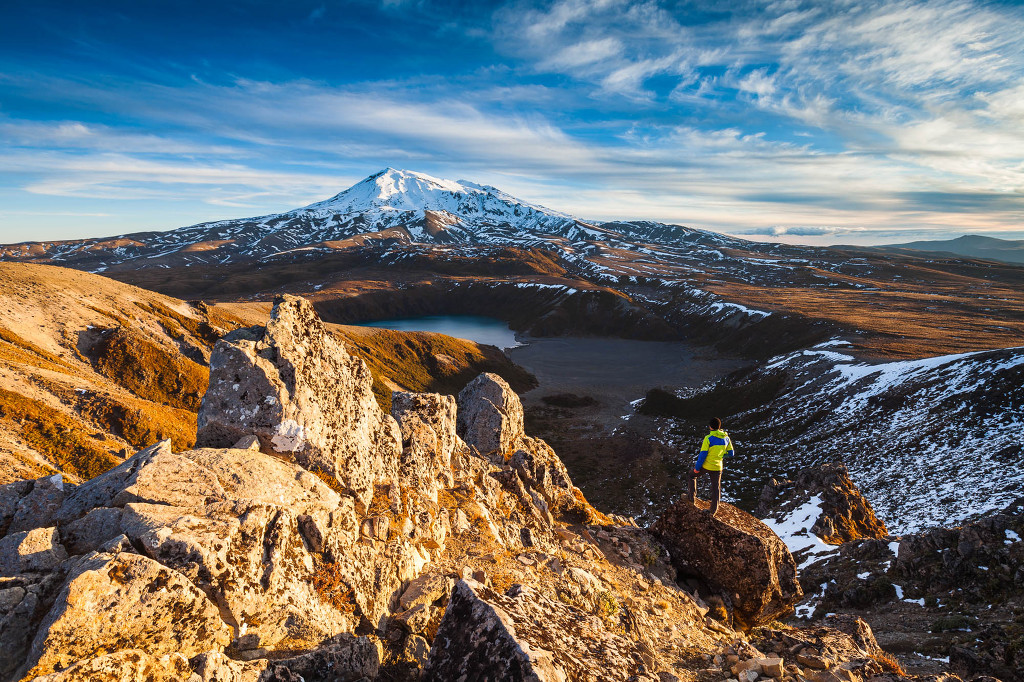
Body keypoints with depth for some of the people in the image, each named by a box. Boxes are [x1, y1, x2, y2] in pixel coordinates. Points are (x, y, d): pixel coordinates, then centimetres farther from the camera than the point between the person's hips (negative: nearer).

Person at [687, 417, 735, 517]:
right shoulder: (726, 438, -1)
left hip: (705, 465, -4)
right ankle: (713, 511, 20)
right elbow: (731, 453, 9)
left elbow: (703, 454, -17)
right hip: (717, 467, 4)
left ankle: (692, 498, 18)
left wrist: (697, 467, -10)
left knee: (692, 476, 21)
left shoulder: (708, 438, -17)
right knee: (716, 488, 14)